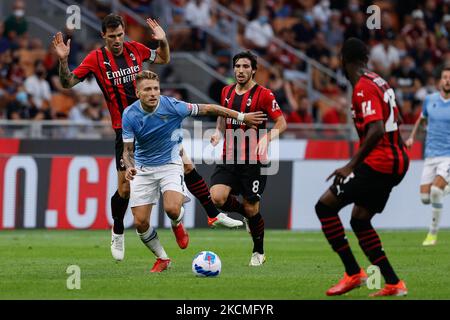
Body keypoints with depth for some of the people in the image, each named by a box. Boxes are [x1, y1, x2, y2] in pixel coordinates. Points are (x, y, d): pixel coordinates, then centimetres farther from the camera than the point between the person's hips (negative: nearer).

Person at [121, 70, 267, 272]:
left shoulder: (171, 106, -18)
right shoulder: (129, 115, -13)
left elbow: (207, 109, -8)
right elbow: (128, 149, -7)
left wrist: (242, 117, -3)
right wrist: (129, 167, -30)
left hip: (170, 164, -2)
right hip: (142, 169, 2)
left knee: (172, 209, -28)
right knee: (140, 223, -5)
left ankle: (177, 225, 12)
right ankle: (162, 259, 21)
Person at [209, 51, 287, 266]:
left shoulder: (263, 94, -8)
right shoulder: (227, 92, 9)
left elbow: (281, 123, -8)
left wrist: (266, 139, -26)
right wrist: (218, 132, 6)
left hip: (253, 160, -4)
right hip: (229, 158, 4)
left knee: (251, 209, 0)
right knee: (217, 197, -18)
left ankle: (258, 252, 24)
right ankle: (244, 212, 15)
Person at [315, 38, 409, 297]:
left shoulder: (363, 88, -14)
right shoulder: (381, 83, 14)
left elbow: (376, 130, -26)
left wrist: (351, 166, -26)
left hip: (378, 163, -9)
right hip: (397, 161, 9)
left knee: (325, 206, -5)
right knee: (359, 220, 16)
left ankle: (354, 273, -6)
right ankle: (394, 284, 12)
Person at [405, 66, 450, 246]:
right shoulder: (430, 99, 5)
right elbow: (422, 118, 23)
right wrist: (412, 137, 10)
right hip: (431, 156, 4)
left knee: (435, 191, -23)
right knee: (425, 198, -3)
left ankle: (433, 233, -7)